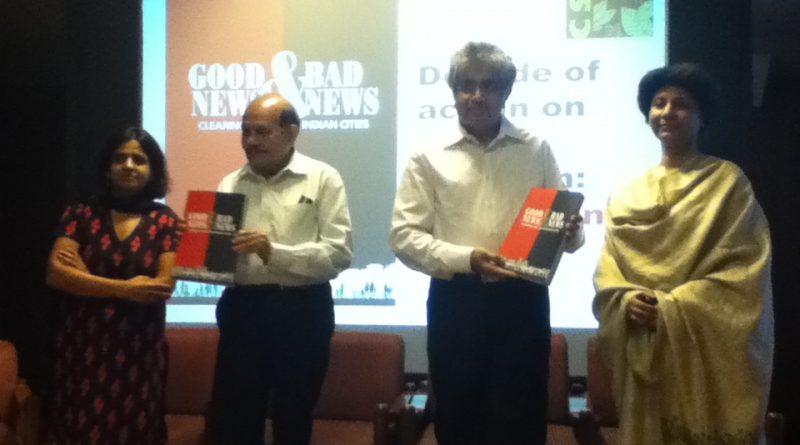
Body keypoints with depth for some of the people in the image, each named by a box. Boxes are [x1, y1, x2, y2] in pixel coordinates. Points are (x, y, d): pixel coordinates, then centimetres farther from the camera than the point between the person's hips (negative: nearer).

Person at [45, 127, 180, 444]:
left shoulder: (164, 221, 0)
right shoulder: (80, 213, 2)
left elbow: (165, 285, -10)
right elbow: (56, 273, -9)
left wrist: (87, 278, -9)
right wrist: (124, 289, -14)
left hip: (138, 348, 0)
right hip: (82, 344, 1)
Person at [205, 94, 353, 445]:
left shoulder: (323, 179, -2)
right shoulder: (230, 184, 11)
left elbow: (339, 254, -12)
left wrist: (274, 251, -23)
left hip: (301, 311, -3)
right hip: (241, 308, 4)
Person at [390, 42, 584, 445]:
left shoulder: (536, 150, 8)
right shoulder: (429, 157, 2)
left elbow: (561, 218, 11)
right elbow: (404, 236, -4)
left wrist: (570, 233, -13)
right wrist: (464, 259, -19)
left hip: (523, 299, 1)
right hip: (456, 300, -1)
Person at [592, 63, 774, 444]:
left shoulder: (728, 181, 2)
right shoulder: (628, 192, 13)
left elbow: (745, 267, -8)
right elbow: (608, 270, 9)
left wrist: (674, 306, -16)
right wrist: (626, 300, -12)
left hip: (707, 349, -3)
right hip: (643, 349, 4)